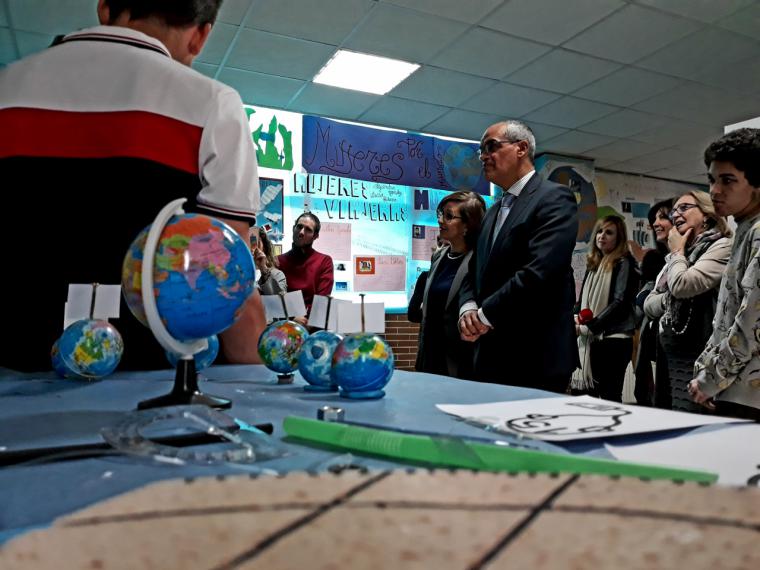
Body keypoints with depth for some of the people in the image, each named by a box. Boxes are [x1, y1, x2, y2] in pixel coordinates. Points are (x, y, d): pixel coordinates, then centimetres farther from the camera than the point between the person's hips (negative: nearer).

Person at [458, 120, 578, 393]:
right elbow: (474, 273, 17)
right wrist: (468, 309, -4)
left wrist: (486, 315, -14)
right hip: (491, 356, 7)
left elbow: (539, 271, -20)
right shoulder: (493, 212, 19)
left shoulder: (554, 198, -7)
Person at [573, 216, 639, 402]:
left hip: (614, 339, -7)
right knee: (581, 394, 8)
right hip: (589, 340, 7)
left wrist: (590, 326, -13)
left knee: (609, 396, -1)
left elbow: (621, 302, -13)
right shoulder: (593, 264, 17)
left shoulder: (624, 263, -4)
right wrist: (576, 319, -1)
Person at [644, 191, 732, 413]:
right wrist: (671, 298, -7)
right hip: (671, 353, 8)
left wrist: (678, 251, -4)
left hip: (699, 355, -8)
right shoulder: (677, 256, 17)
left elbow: (682, 286, -22)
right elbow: (649, 304, 14)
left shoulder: (722, 246, -7)